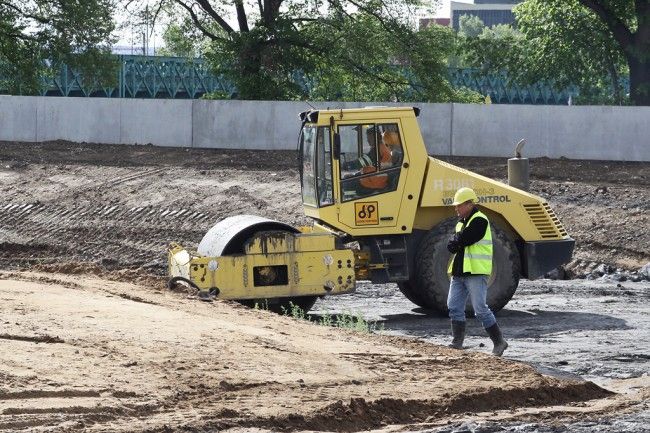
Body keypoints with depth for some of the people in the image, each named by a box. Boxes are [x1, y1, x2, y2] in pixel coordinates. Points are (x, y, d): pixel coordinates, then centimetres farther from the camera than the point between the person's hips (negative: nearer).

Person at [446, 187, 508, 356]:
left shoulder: (479, 221, -11)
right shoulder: (461, 222, 18)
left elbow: (462, 240, -19)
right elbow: (451, 245, 8)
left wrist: (455, 242, 0)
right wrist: (456, 243, -11)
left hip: (476, 272, -9)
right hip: (459, 272, 9)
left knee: (480, 309, -9)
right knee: (454, 306, 3)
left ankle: (499, 342, 0)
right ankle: (457, 343, 6)